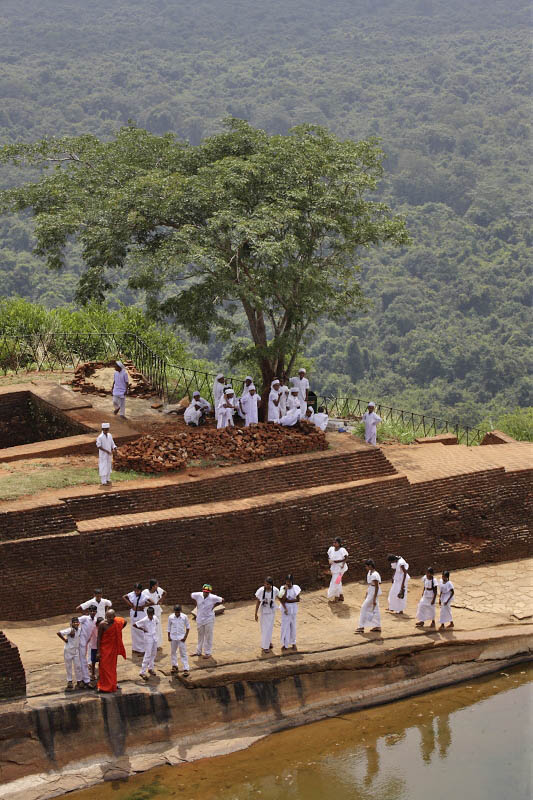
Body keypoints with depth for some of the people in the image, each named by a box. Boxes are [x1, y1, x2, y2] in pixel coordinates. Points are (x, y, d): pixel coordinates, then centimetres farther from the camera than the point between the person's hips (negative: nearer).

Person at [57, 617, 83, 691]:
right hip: (68, 650, -5)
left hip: (76, 650, 5)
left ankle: (79, 681, 16)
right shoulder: (69, 630, -18)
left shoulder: (79, 630, 1)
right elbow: (59, 633, -26)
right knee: (68, 666, 6)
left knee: (78, 666, 6)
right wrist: (64, 639, -16)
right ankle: (69, 681, 16)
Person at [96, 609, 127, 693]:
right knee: (104, 667, -2)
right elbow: (99, 638, -15)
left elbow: (125, 623, 18)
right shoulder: (102, 624, -19)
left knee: (113, 666, 16)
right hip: (104, 648, -4)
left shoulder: (118, 622, -7)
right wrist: (98, 652, -18)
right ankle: (104, 686, 6)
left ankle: (112, 684, 30)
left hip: (113, 648, 4)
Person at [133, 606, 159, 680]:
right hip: (148, 639, -6)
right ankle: (142, 672, -6)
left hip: (155, 637, 6)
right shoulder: (144, 620, -18)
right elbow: (134, 625, -15)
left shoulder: (155, 618, -2)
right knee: (147, 655, -9)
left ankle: (150, 668, 33)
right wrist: (142, 629, -11)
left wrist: (155, 630, 7)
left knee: (153, 654, 16)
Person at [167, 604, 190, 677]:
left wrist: (185, 636, -6)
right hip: (173, 638, 2)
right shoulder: (171, 617, -6)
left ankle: (186, 669, -3)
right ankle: (174, 666, 35)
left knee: (183, 653, -4)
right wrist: (168, 637, 1)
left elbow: (188, 627, 0)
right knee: (173, 652, 16)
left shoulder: (184, 617, -9)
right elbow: (168, 627, 5)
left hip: (181, 638, -2)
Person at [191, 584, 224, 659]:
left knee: (208, 636, 2)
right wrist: (196, 604, 6)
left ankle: (208, 653, 11)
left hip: (209, 619, -4)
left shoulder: (213, 598, -17)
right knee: (200, 636, 17)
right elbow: (192, 595, 12)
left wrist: (214, 606, -8)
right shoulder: (198, 595, -8)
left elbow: (222, 600, -6)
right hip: (199, 619, 4)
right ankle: (198, 651, 28)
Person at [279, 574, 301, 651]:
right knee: (285, 626, 1)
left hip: (293, 609, 1)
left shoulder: (295, 588, -6)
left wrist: (289, 600, -17)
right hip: (285, 608, -1)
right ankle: (285, 644, 10)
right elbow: (283, 600, -19)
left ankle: (293, 643, 22)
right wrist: (286, 590, -26)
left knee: (293, 625, 11)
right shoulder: (283, 588, -10)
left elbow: (298, 599, -9)